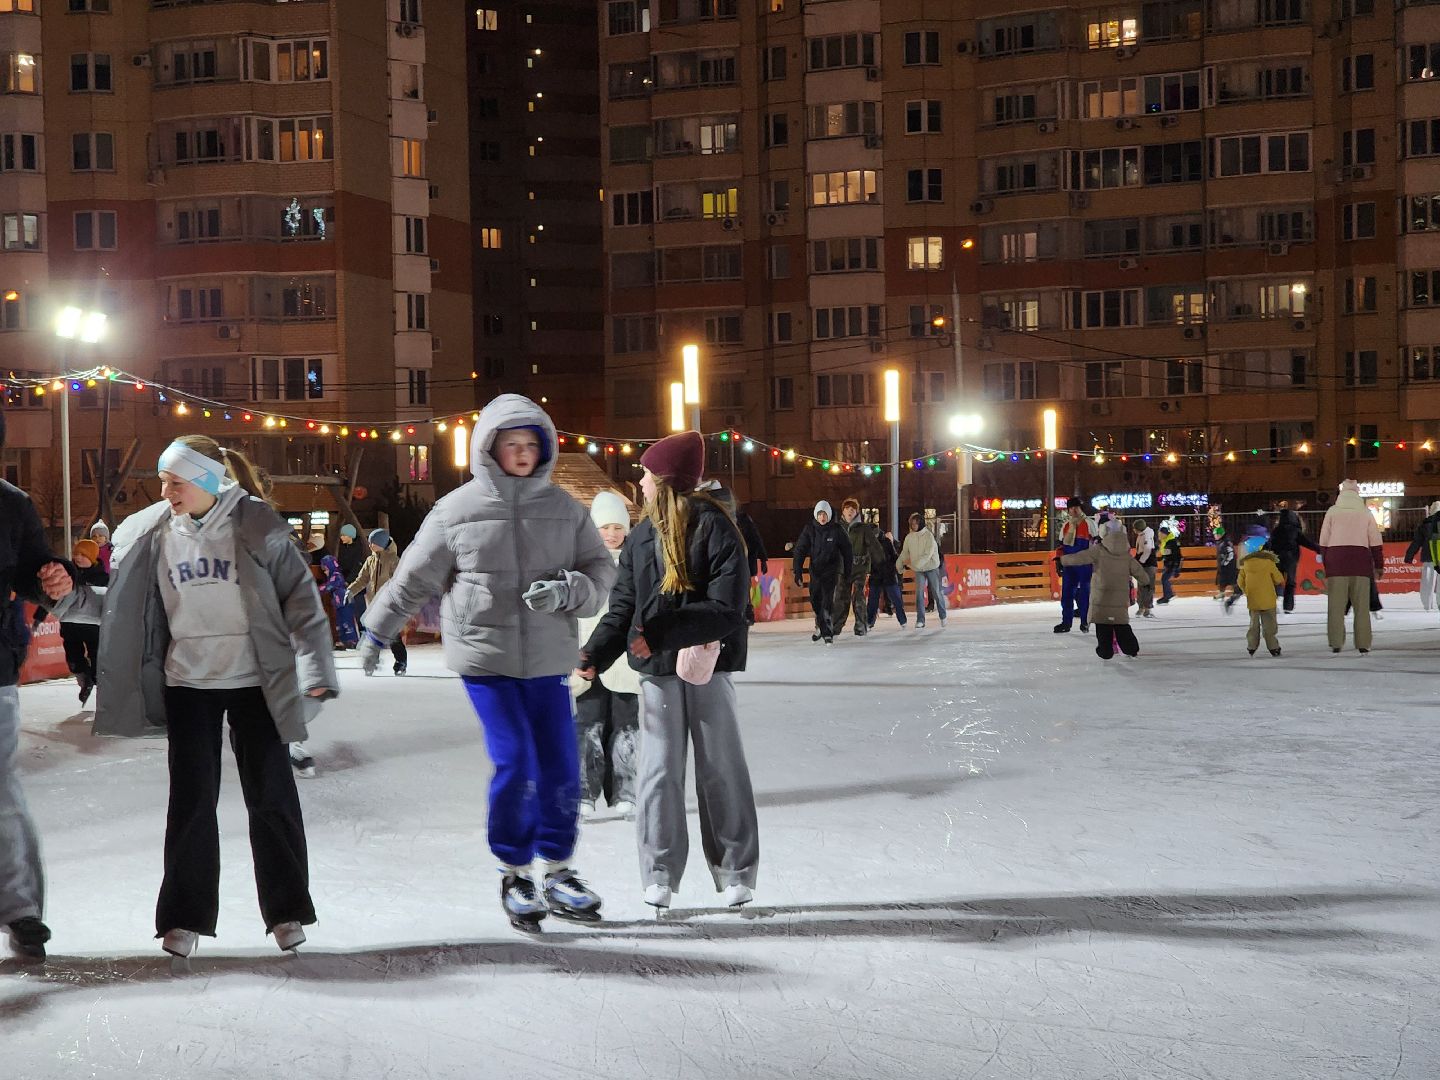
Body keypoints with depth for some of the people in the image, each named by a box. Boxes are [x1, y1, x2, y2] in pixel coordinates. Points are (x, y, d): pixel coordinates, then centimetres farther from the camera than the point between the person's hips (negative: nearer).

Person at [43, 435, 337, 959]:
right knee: (191, 798, 3)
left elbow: (299, 596, -7)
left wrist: (314, 667, -13)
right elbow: (122, 604, 9)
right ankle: (186, 917, 15)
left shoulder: (256, 524, -9)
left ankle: (287, 910, 18)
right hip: (187, 681, 2)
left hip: (253, 680, -2)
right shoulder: (149, 533, 1)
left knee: (270, 794, 4)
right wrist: (72, 596, -7)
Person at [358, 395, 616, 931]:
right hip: (484, 654, -3)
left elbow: (600, 570, 7)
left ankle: (556, 872, 22)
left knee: (560, 765, 3)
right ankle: (514, 873, 10)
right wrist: (376, 633, 15)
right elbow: (413, 579, 9)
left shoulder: (565, 509, 6)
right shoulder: (458, 509, 0)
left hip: (548, 658, 3)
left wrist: (568, 589, -14)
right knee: (514, 762, -10)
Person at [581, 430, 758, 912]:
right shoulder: (640, 538, 8)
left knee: (721, 770, 5)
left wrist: (660, 632, -21)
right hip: (658, 672, 4)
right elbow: (623, 609, 8)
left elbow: (726, 609, -17)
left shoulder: (715, 529, -10)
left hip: (708, 666, -4)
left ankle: (736, 872, 16)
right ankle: (659, 876, 10)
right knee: (658, 773, 1)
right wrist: (594, 655, -7)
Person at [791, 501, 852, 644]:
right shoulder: (810, 529, -2)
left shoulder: (837, 530, -7)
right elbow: (800, 550, -2)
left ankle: (828, 632, -12)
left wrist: (847, 572, 3)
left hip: (832, 569, -3)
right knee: (815, 601, 9)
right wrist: (797, 570, -8)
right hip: (815, 569, 3)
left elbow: (847, 551, 2)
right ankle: (820, 627, 30)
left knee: (827, 600, -15)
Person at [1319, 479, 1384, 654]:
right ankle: (1363, 643, 3)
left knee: (1336, 605, 2)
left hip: (1336, 560, 0)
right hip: (1360, 561, 1)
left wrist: (1325, 561, 14)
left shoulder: (1332, 511, 7)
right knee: (1361, 605, 5)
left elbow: (1323, 541, 6)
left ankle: (1336, 643, -1)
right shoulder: (1365, 512, 9)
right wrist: (1379, 565, 15)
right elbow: (1375, 542, 9)